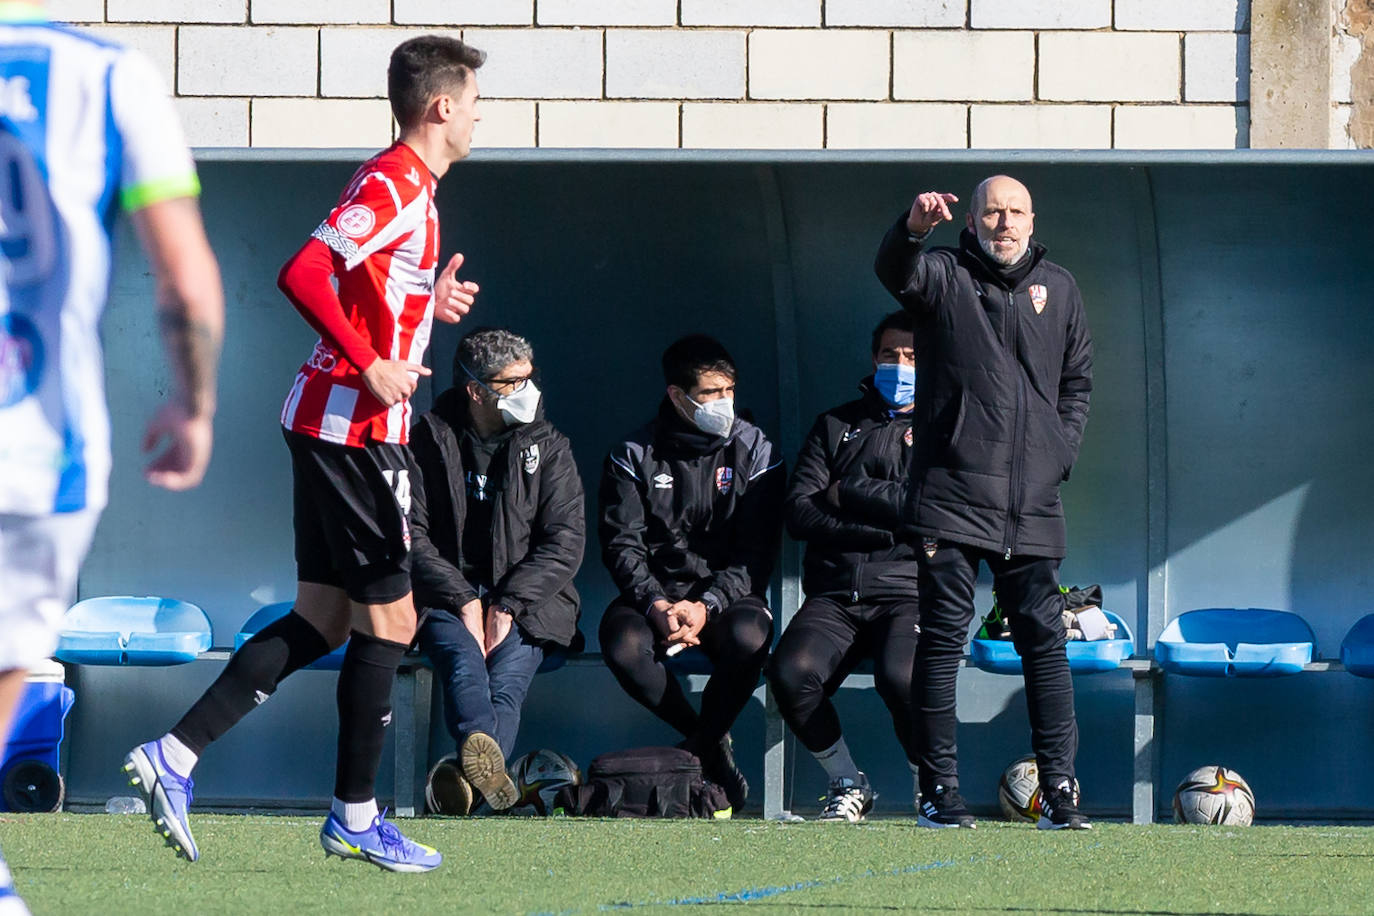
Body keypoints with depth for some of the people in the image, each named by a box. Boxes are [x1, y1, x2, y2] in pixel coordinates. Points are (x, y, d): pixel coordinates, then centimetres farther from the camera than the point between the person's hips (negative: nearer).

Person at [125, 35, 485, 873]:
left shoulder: (407, 188, 17)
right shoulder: (395, 186, -14)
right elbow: (303, 276, -24)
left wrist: (428, 307, 17)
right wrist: (373, 369, -23)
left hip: (328, 424, 10)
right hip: (356, 427, -10)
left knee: (322, 620, 10)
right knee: (388, 618, -2)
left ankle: (174, 757, 5)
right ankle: (355, 815, 4)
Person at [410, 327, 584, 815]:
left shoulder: (547, 447, 10)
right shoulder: (430, 440, 6)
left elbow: (566, 540, 2)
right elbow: (411, 533, 0)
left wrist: (508, 605, -11)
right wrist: (463, 601, -13)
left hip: (526, 600, 1)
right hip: (446, 596, -1)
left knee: (508, 678, -29)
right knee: (463, 660, -33)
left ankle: (468, 774, -52)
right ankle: (484, 756, -61)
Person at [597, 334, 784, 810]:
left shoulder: (755, 451, 2)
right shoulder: (635, 455, 3)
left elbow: (755, 553, -3)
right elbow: (621, 544, -2)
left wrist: (707, 606, -19)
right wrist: (655, 604, -21)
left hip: (726, 594, 0)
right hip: (654, 592, 0)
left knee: (748, 636, -36)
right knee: (622, 644, -33)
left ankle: (699, 749, -10)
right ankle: (712, 745, -12)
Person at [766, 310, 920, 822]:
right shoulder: (836, 426, 21)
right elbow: (799, 514, 7)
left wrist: (850, 493, -1)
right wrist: (882, 528, -4)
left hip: (908, 593, -3)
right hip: (834, 597, 3)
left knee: (901, 678, -35)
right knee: (791, 674, -29)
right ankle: (847, 784, -4)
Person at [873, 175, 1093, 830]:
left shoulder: (1057, 289, 16)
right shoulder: (944, 275, 5)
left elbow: (1078, 381, 21)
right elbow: (896, 271, -18)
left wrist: (1061, 450, 6)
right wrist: (914, 228, -40)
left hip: (1031, 505, 3)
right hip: (953, 496, -3)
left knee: (1044, 640, 1)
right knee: (943, 637, -3)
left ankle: (1058, 790, 2)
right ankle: (939, 791, -1)